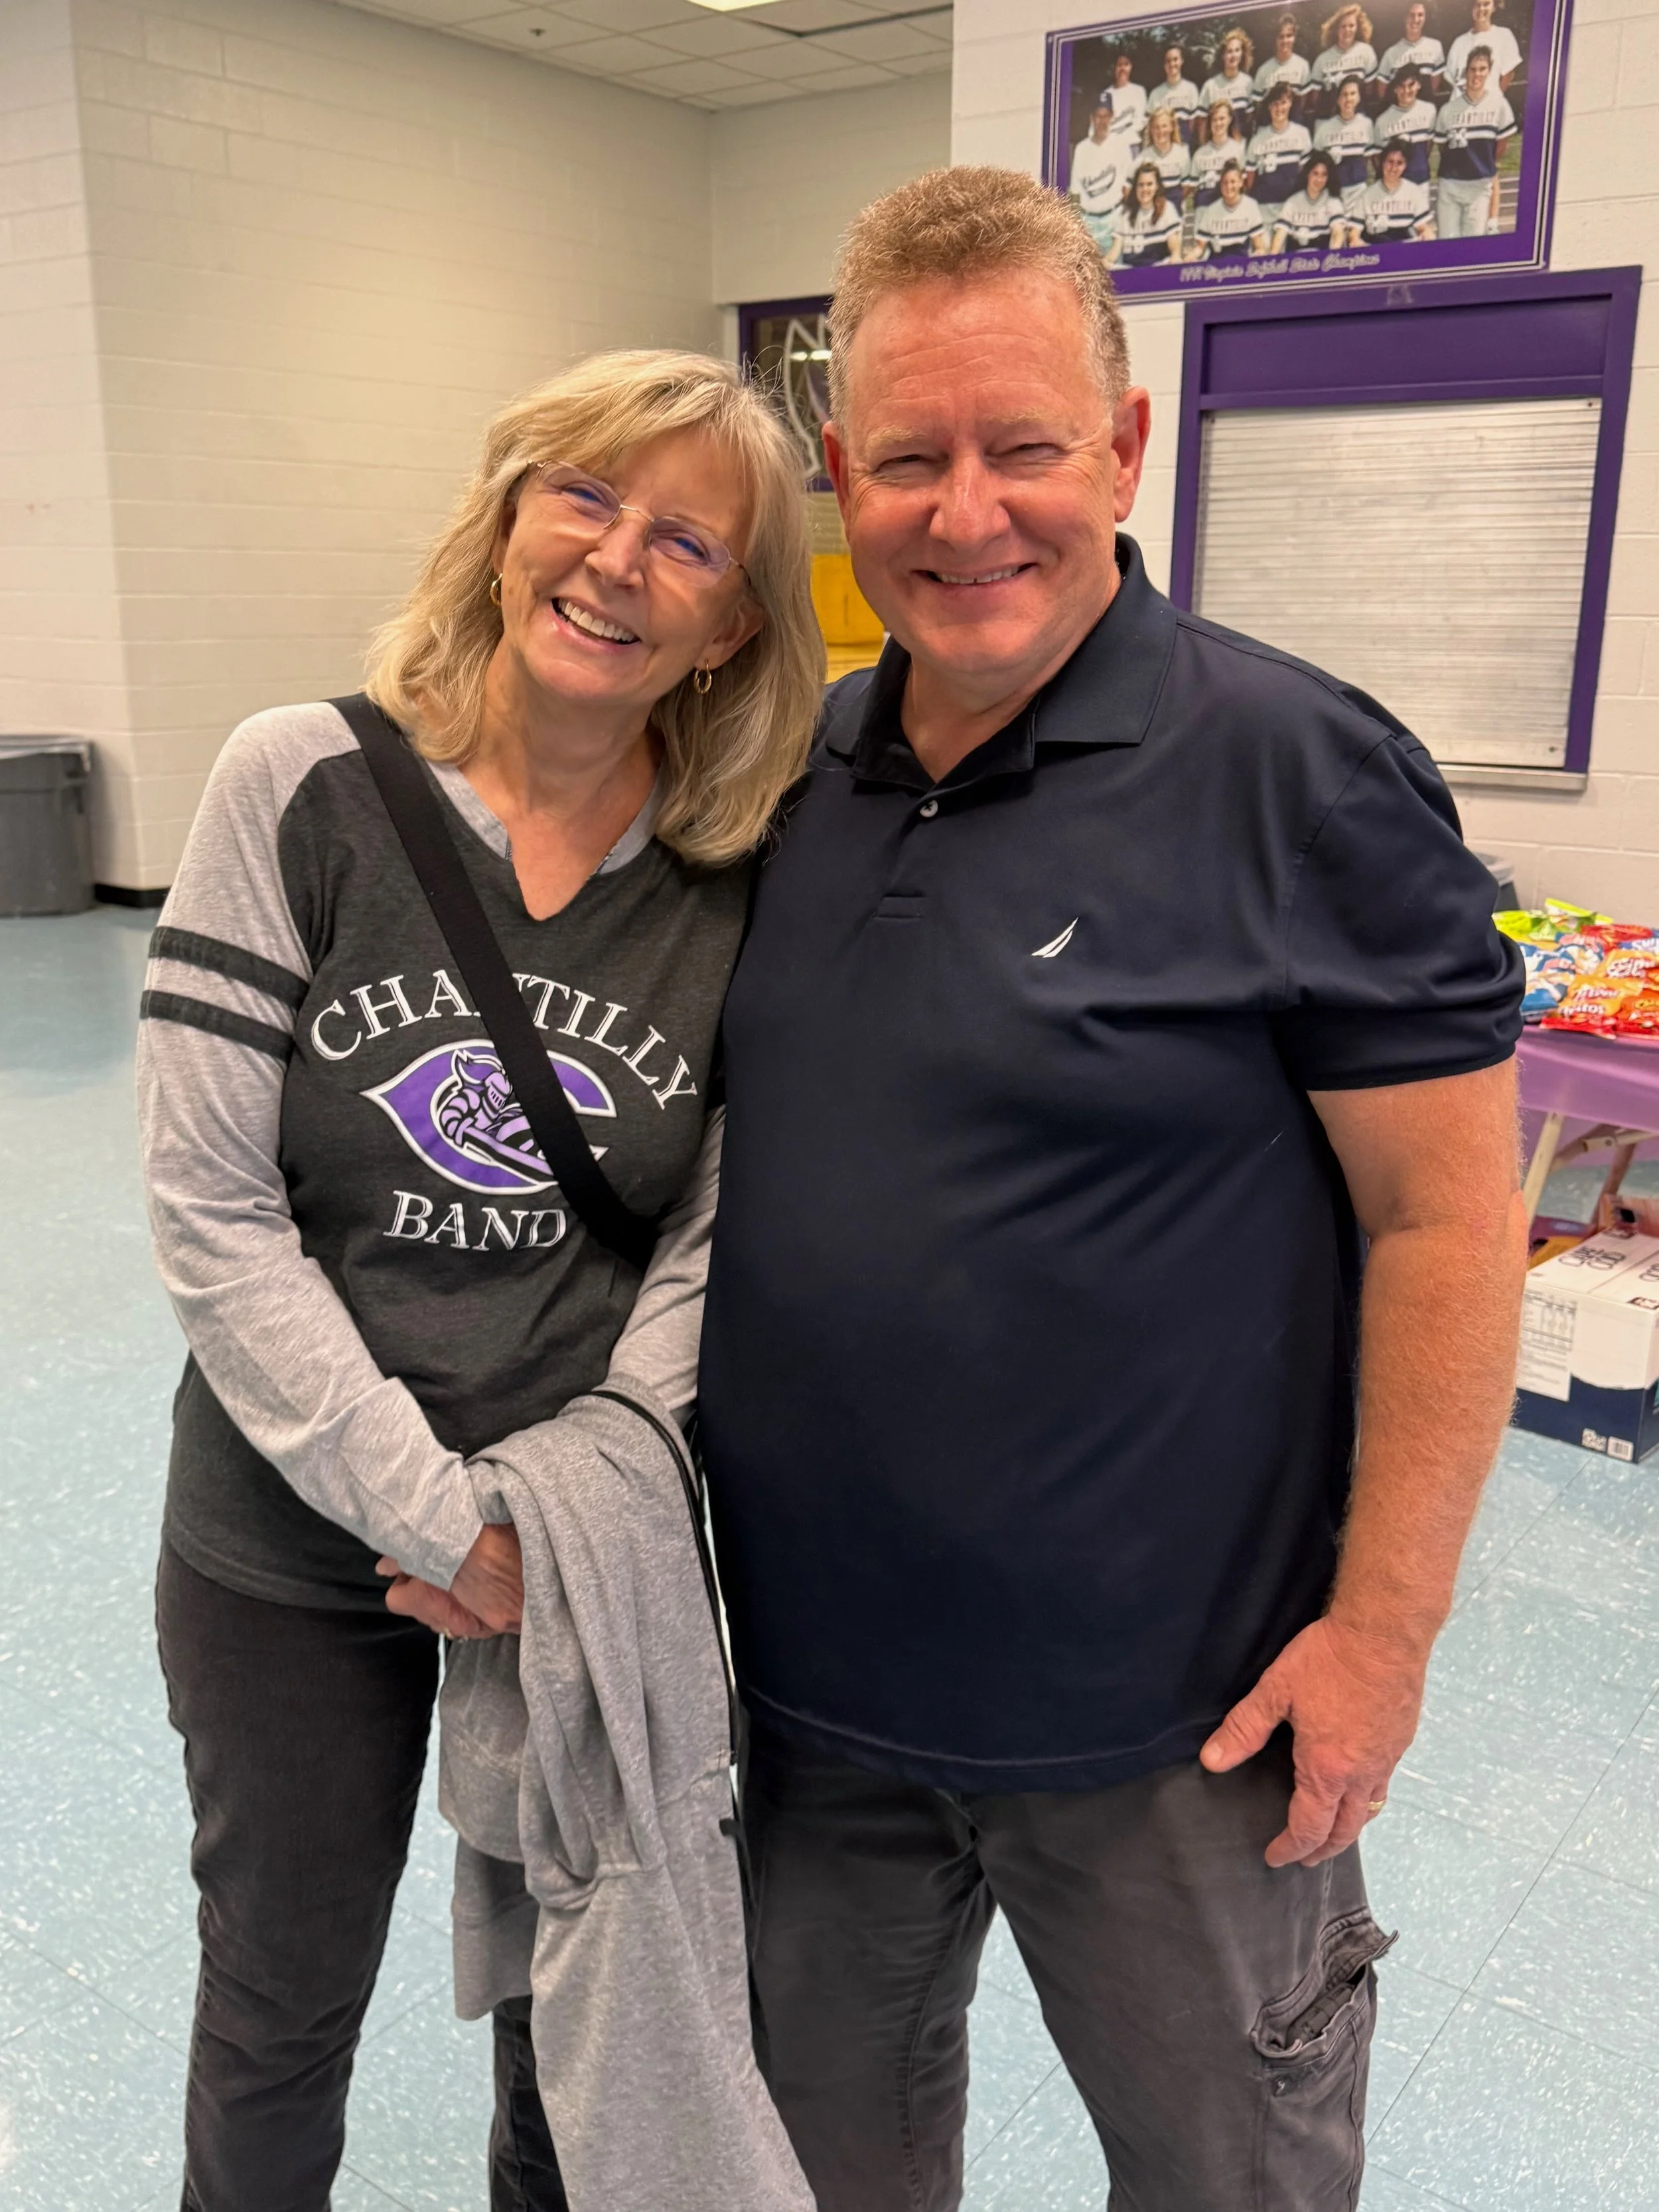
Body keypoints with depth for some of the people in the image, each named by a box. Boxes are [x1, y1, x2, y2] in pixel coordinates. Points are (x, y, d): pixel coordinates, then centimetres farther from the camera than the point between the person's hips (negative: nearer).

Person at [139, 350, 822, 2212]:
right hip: (293, 1547, -1)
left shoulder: (748, 891, -7)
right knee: (280, 2005, 22)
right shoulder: (302, 789, -13)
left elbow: (706, 1245, -5)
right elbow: (212, 1215, -14)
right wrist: (431, 1516, -16)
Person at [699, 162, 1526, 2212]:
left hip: (1166, 1714, -5)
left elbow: (1446, 1221, -14)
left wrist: (1384, 1626, -14)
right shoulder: (789, 772, 1)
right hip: (811, 1675, 6)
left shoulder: (1304, 774, -16)